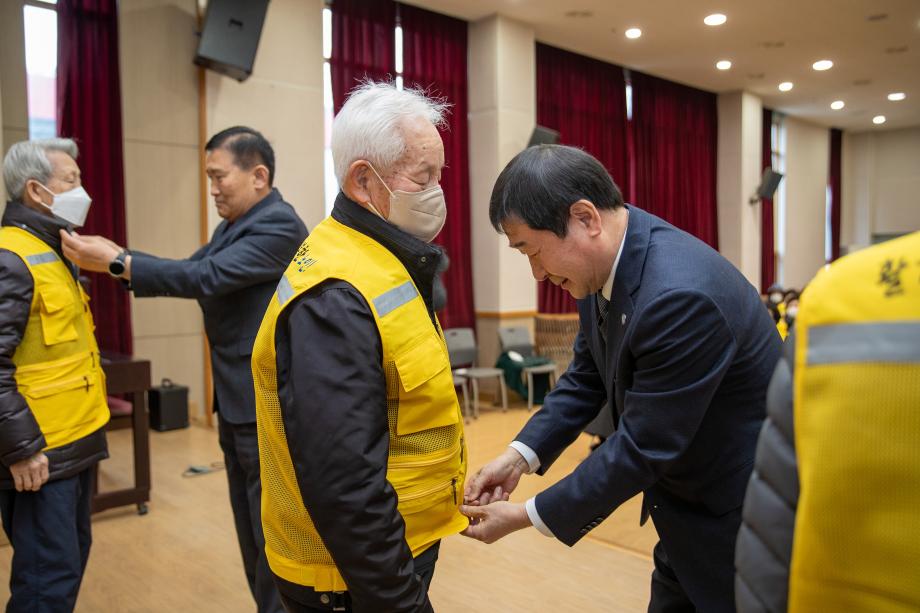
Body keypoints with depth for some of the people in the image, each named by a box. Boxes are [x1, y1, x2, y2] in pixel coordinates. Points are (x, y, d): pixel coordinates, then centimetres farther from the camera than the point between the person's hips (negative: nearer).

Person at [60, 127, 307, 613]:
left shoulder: (279, 226, -17)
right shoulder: (232, 226, 14)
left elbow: (207, 278, -24)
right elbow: (189, 269, 12)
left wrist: (115, 263, -18)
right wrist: (119, 254, 0)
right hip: (236, 403, 10)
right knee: (251, 529, 19)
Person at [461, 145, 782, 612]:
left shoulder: (680, 294, -34)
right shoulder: (603, 266, -7)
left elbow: (642, 446, -28)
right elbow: (587, 376, 4)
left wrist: (526, 516, -18)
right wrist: (520, 455, -7)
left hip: (741, 515, -7)